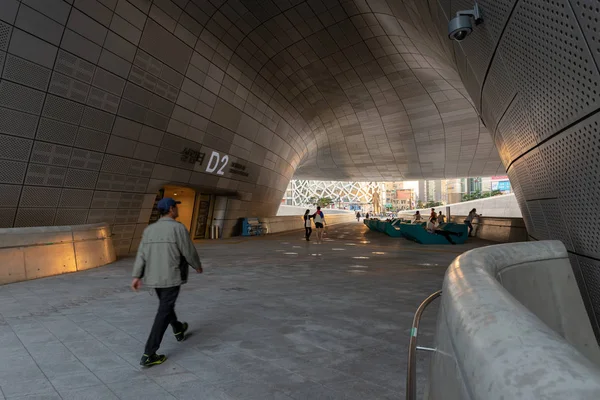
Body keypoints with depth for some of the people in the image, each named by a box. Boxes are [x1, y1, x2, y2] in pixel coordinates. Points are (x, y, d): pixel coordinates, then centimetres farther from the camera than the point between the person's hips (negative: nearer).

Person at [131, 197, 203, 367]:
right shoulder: (178, 228, -14)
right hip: (172, 277, -7)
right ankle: (148, 355, -1)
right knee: (163, 313, -2)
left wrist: (136, 277, -2)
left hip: (154, 277, 8)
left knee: (166, 305, 26)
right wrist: (198, 266, 6)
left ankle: (179, 331, 46)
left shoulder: (149, 229, 5)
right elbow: (189, 252, -11)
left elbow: (141, 255, 0)